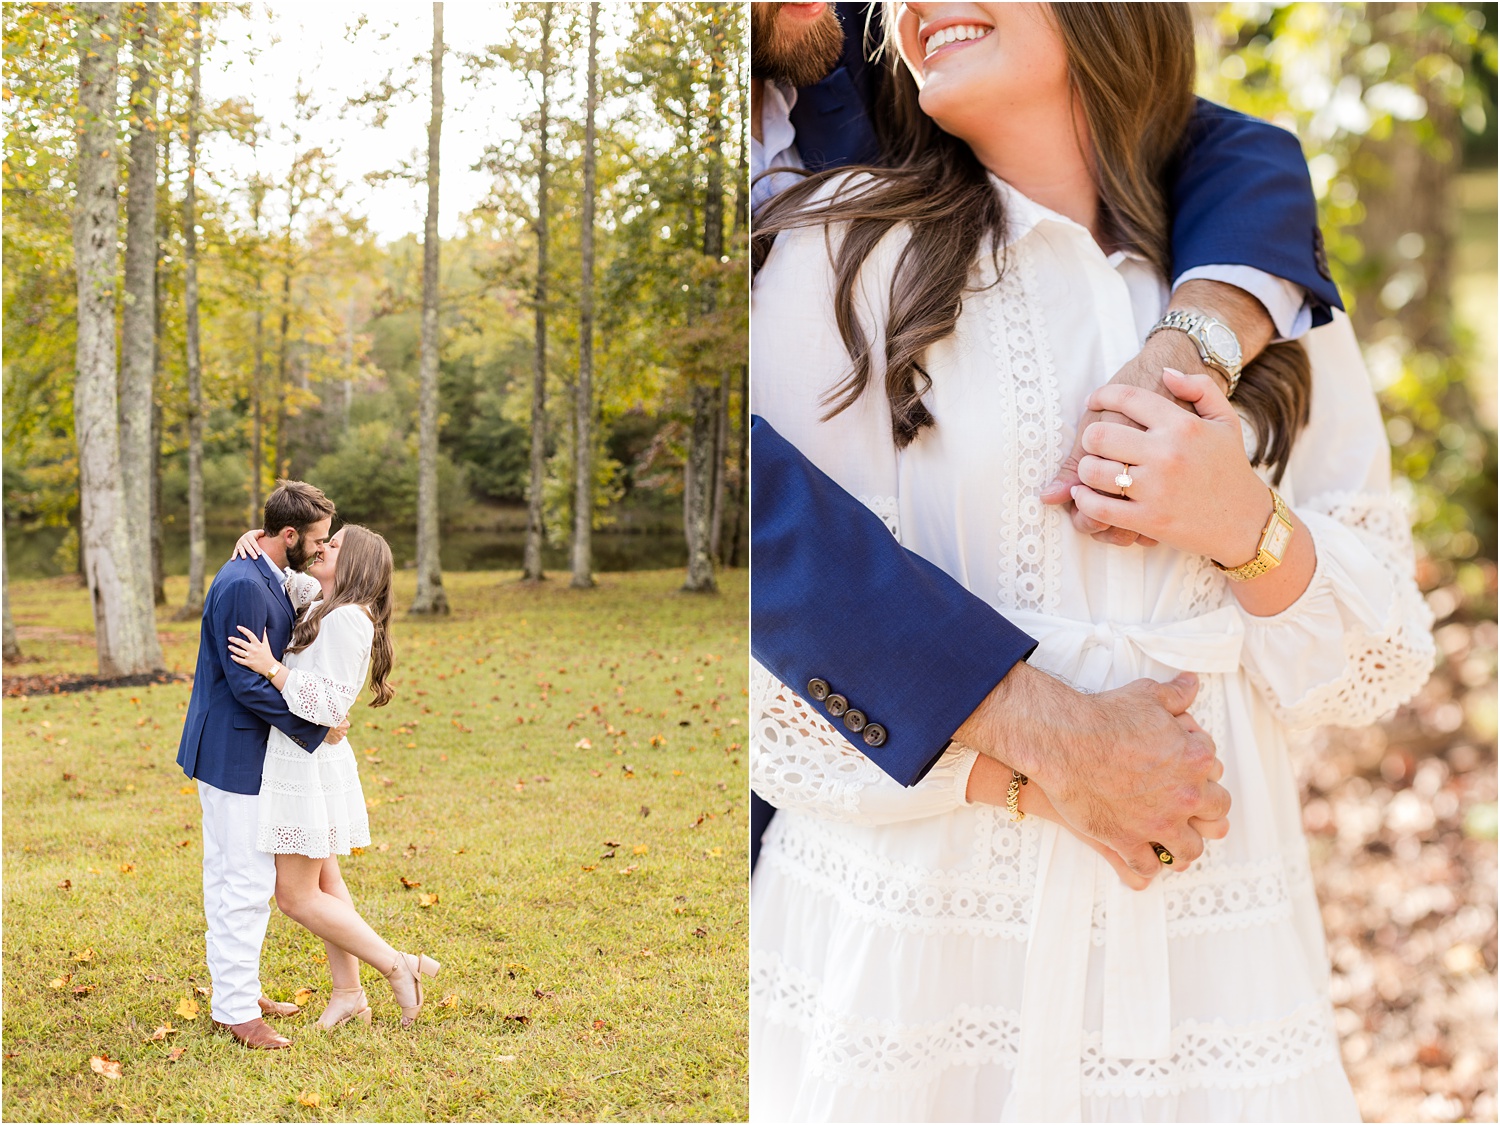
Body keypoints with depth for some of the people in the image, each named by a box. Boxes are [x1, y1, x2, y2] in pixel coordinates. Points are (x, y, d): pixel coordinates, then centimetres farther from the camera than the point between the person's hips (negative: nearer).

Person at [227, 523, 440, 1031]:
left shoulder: (346, 619, -19)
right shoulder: (318, 602, 8)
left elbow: (329, 706, -24)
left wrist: (270, 668, -25)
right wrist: (254, 541, 2)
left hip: (310, 765, -10)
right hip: (304, 761, 10)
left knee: (296, 897, -3)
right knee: (322, 881, 16)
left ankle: (398, 967, 4)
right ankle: (349, 994, 25)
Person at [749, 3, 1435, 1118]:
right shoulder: (844, 251, -3)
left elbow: (1383, 664, 7)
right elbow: (772, 619, -10)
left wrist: (1251, 530, -12)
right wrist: (1021, 766, -19)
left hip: (1196, 925, 3)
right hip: (910, 930, -2)